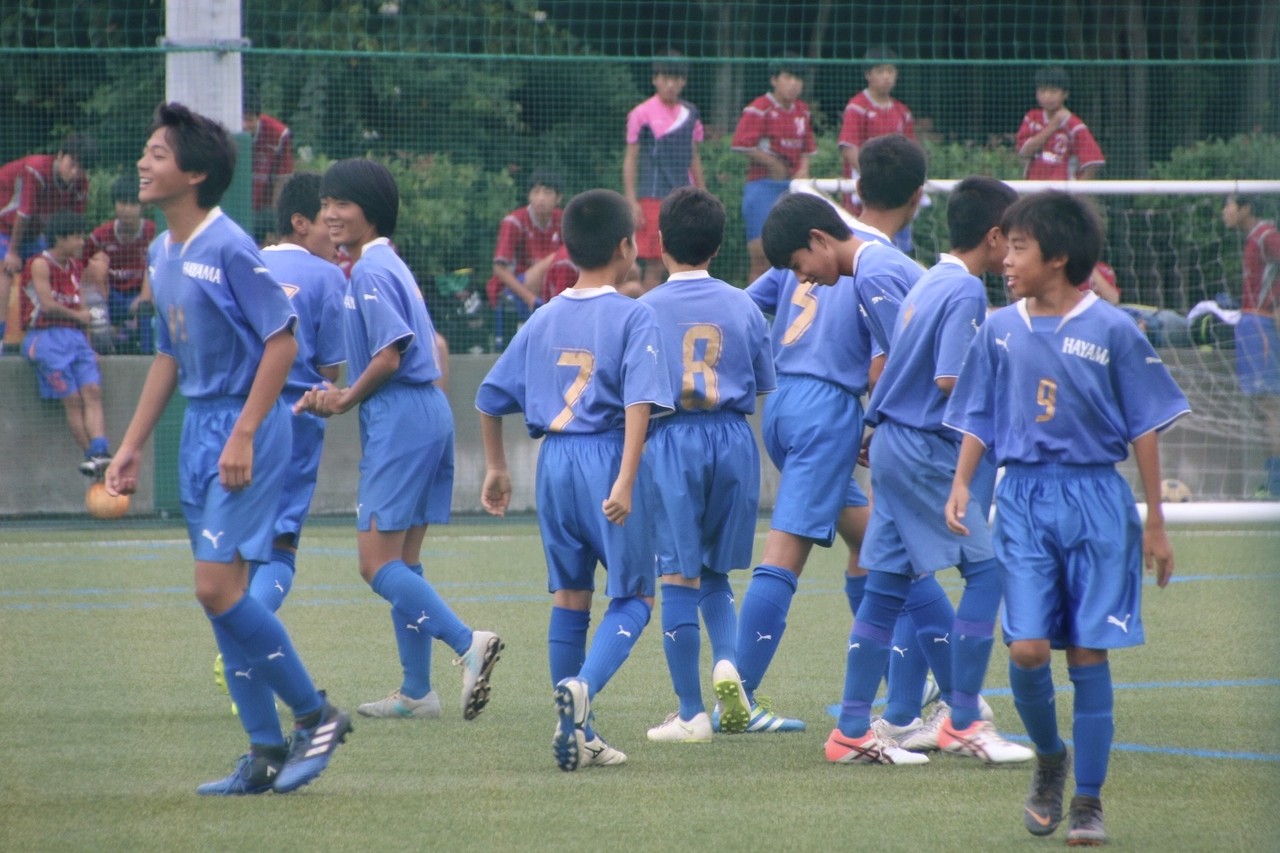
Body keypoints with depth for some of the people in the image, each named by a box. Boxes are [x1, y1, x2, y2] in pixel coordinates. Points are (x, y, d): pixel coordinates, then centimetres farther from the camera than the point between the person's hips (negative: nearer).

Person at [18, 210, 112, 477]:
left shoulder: (76, 267, 17)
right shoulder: (41, 264, -4)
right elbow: (47, 304, -12)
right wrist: (79, 315, 2)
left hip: (76, 336, 6)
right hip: (46, 337, -6)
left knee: (92, 392, -14)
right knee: (72, 400, -11)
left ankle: (99, 452, -27)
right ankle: (92, 455, -10)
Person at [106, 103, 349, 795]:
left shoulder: (228, 248, -16)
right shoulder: (161, 254, 11)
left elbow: (282, 340, -17)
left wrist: (244, 434, -21)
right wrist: (131, 446, 20)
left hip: (245, 428, -9)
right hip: (198, 428, 9)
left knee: (218, 588, -13)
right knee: (220, 596, 8)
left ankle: (315, 715, 1)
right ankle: (265, 752, 14)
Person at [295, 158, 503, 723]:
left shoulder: (370, 271, -12)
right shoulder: (389, 265, 18)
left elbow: (390, 355, -20)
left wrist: (346, 400, -5)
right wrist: (340, 397, 13)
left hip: (401, 421, -10)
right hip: (429, 411, 10)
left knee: (378, 563, -11)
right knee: (402, 562, 13)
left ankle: (467, 644, -20)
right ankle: (416, 690, 15)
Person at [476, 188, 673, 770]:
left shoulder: (543, 320, 11)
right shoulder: (633, 317, -5)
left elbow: (491, 398, 14)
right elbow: (639, 402, -17)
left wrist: (496, 468, 26)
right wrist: (626, 483, -22)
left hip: (554, 460, 5)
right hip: (607, 459, -5)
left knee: (570, 596, 13)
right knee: (633, 596, 3)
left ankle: (578, 736, 15)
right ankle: (582, 687, -23)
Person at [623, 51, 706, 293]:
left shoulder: (690, 114, 10)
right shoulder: (642, 114, -4)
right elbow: (630, 159, -2)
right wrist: (632, 202, -9)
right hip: (653, 198, -5)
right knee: (654, 266, -5)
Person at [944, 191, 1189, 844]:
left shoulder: (1112, 331, -3)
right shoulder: (999, 331, 6)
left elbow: (1143, 428, 2)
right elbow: (978, 421, 13)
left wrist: (1155, 522, 2)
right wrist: (961, 485, -4)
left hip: (1095, 500, -2)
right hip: (1022, 500, 2)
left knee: (1088, 655, -1)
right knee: (1027, 649, -10)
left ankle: (1088, 802, 8)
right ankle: (1049, 760, 18)